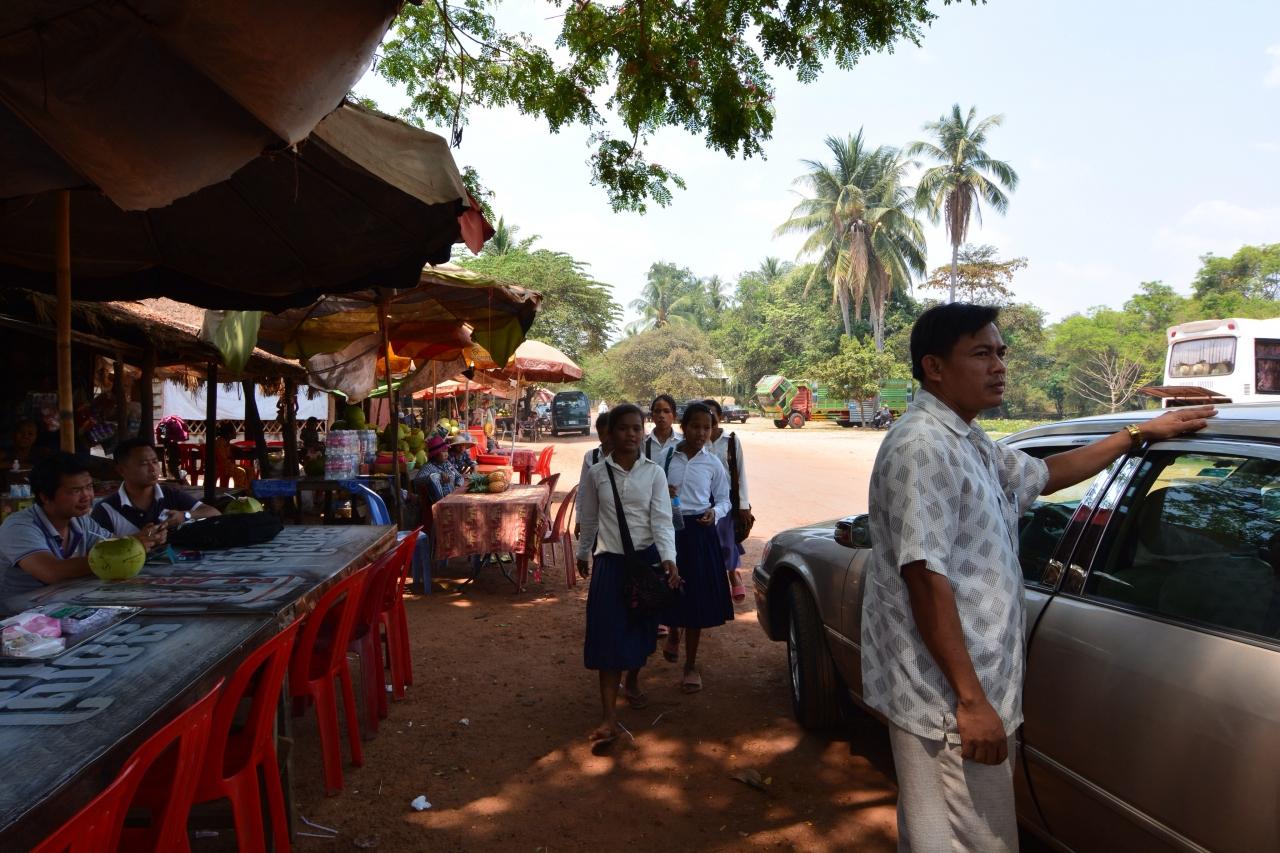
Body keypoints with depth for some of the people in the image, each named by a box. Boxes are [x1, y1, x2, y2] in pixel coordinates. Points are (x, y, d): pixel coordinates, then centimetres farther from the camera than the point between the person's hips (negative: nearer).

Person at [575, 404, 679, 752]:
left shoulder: (654, 472, -3)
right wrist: (583, 554, 18)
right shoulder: (596, 473, -2)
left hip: (646, 557, 1)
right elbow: (588, 519, 10)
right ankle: (608, 717, -5)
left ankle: (632, 682, 43)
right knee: (609, 635, -6)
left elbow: (662, 518, -9)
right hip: (609, 560, -1)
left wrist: (668, 559, -21)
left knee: (641, 627, 15)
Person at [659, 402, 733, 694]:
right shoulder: (667, 458, -1)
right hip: (669, 527, 0)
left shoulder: (713, 464, 1)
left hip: (699, 530, 0)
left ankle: (691, 665, 19)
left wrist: (714, 512, -12)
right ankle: (673, 634, 45)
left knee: (697, 595, 3)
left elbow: (724, 499, 9)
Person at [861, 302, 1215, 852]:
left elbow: (1044, 474, 30)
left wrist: (1138, 435, 33)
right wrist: (970, 700, -23)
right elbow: (925, 579, -25)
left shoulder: (969, 443, 13)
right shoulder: (922, 447, -20)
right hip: (950, 701, -10)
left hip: (951, 696, 10)